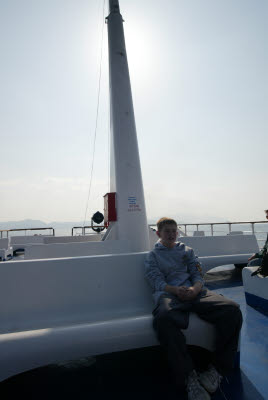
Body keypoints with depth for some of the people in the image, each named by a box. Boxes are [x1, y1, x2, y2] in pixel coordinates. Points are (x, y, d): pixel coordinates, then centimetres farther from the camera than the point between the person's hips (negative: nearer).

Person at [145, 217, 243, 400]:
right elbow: (157, 281, 6)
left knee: (232, 309, -25)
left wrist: (194, 289, -8)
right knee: (164, 318, -40)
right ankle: (189, 377, -26)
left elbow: (198, 275, 17)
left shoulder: (187, 250, 28)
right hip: (169, 294, -3)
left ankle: (218, 368, -12)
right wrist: (175, 290, -15)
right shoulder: (153, 256, 20)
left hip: (195, 292, 3)